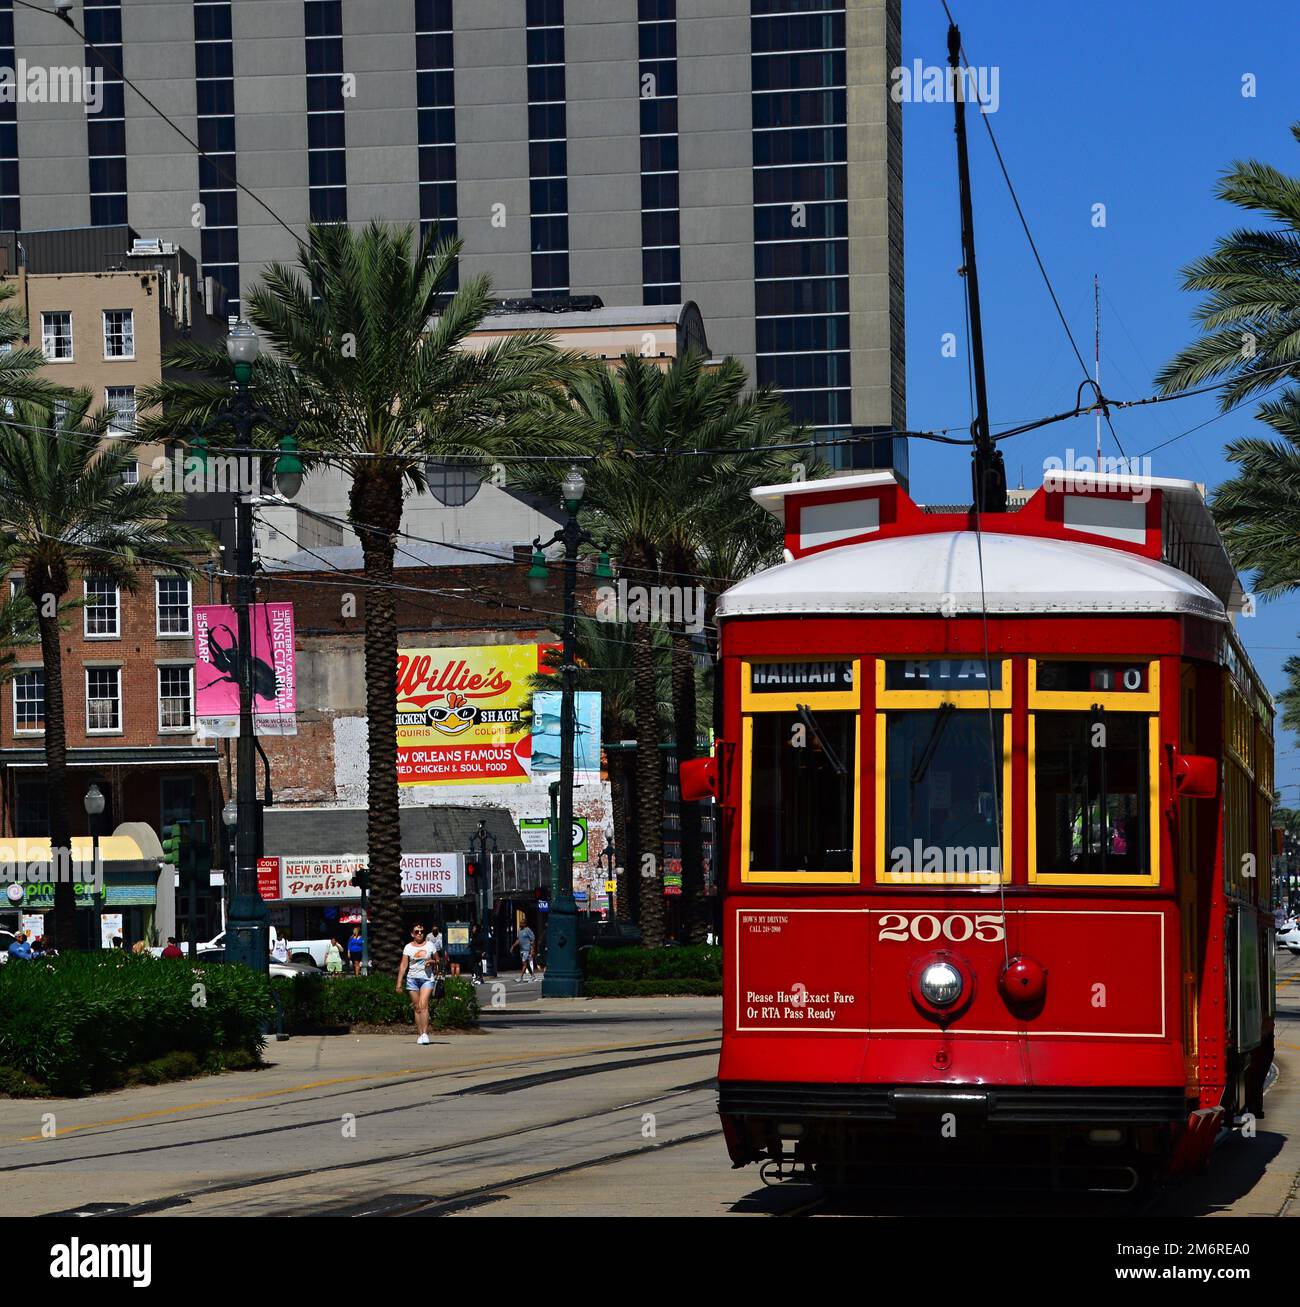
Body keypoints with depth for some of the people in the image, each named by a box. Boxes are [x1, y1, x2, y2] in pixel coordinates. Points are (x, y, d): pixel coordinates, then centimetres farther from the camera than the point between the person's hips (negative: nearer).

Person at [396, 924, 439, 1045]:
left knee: (423, 1005, -17)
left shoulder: (429, 945, 8)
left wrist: (431, 962, -6)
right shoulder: (408, 947, 7)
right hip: (412, 979, 1)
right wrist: (399, 982, -2)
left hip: (427, 978, -1)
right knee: (417, 1008, 2)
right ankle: (420, 1034, 7)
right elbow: (403, 966, 4)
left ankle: (425, 1033, -21)